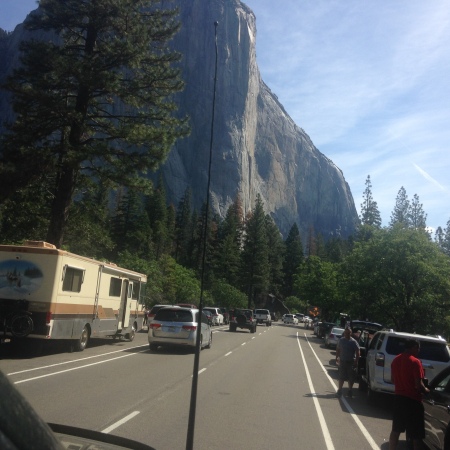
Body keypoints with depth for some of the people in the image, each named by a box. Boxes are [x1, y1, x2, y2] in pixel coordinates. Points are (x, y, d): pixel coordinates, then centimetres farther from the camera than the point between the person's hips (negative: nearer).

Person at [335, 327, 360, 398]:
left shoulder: (353, 342, -8)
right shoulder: (341, 340, 2)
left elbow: (357, 352, -7)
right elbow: (338, 350, 11)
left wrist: (356, 361, -11)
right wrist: (337, 358, 7)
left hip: (351, 362, -2)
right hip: (342, 361, 2)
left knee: (351, 378, 6)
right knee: (341, 377, 4)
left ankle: (350, 391, 21)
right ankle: (339, 390, 13)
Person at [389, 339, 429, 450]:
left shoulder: (396, 360, 5)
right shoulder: (415, 361, -17)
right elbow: (418, 384, -19)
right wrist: (426, 390, 0)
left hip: (398, 397, 7)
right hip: (412, 399, -7)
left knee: (396, 429, 17)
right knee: (416, 433, 6)